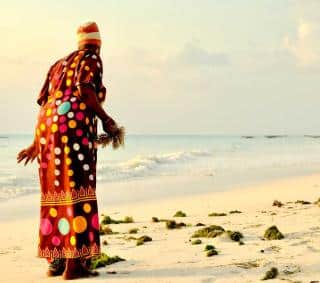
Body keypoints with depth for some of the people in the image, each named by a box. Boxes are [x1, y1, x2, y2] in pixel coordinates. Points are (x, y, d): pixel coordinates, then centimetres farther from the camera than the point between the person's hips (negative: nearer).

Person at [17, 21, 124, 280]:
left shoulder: (60, 64, 26)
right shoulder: (91, 59, 6)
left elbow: (44, 104, 21)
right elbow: (85, 89, -14)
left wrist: (36, 143, 26)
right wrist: (106, 120, -5)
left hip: (48, 127, 8)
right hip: (75, 127, -7)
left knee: (56, 192, 11)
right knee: (77, 192, -8)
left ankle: (56, 260, 14)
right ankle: (74, 263, -11)